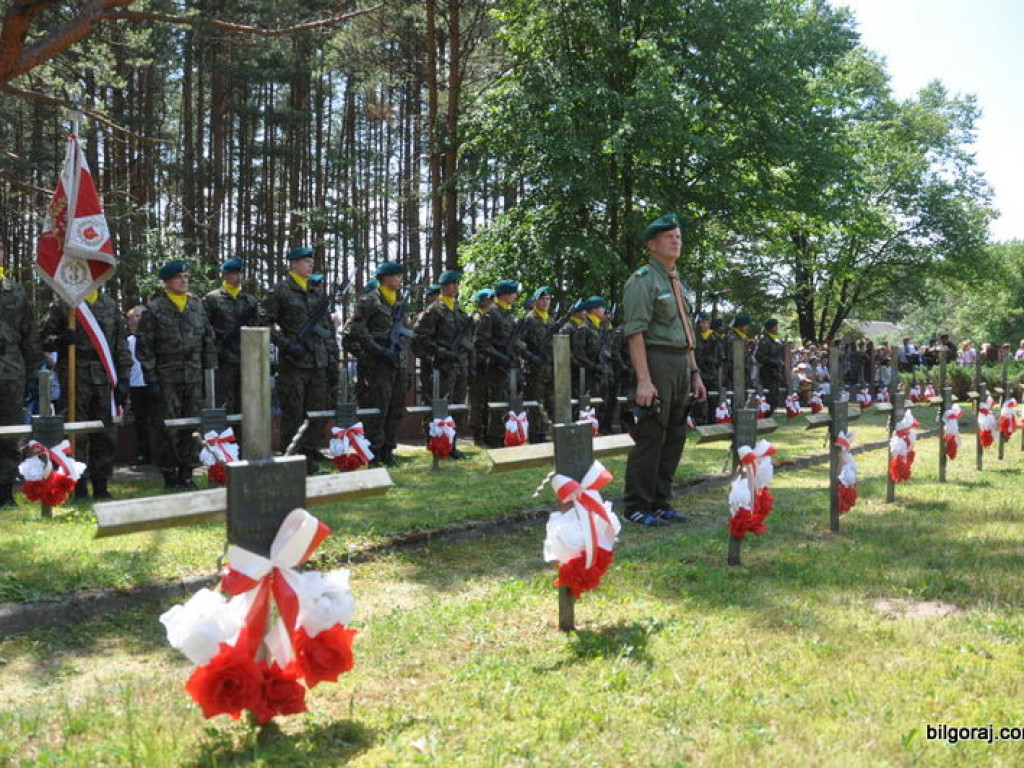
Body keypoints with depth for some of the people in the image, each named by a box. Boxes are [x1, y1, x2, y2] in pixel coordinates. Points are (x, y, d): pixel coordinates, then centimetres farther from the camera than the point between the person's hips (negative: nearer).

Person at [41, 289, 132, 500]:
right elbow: (44, 338, 3)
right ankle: (79, 488, 4)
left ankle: (101, 487, 15)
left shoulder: (110, 305, 13)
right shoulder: (61, 305, 4)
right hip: (74, 377, -3)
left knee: (106, 434, 5)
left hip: (103, 378, 3)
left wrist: (123, 379, 8)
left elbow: (121, 345, 14)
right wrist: (60, 340, -20)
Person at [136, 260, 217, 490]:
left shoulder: (197, 306, 13)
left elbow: (208, 342, 16)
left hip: (194, 378, 4)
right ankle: (170, 477, 7)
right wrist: (151, 379, -8)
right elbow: (144, 347, -3)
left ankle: (187, 473, 16)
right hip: (167, 378, -4)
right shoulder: (154, 309, 0)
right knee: (168, 428, -2)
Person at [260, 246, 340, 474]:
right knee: (293, 414, -2)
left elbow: (329, 327, 16)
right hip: (293, 363, -5)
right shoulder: (279, 291, -2)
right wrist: (286, 344, -15)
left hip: (319, 363, 6)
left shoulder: (318, 291, 15)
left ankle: (310, 455, 16)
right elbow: (265, 322, -5)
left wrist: (333, 361, 11)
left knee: (318, 411, 6)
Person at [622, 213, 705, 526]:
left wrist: (695, 374, 18)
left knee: (675, 437, 10)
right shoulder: (642, 280, -8)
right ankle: (637, 507, 1)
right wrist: (643, 380, -23)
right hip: (657, 362, -9)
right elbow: (635, 332, -16)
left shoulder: (678, 282, 20)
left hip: (682, 365, 9)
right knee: (650, 437, -7)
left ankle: (660, 503, 18)